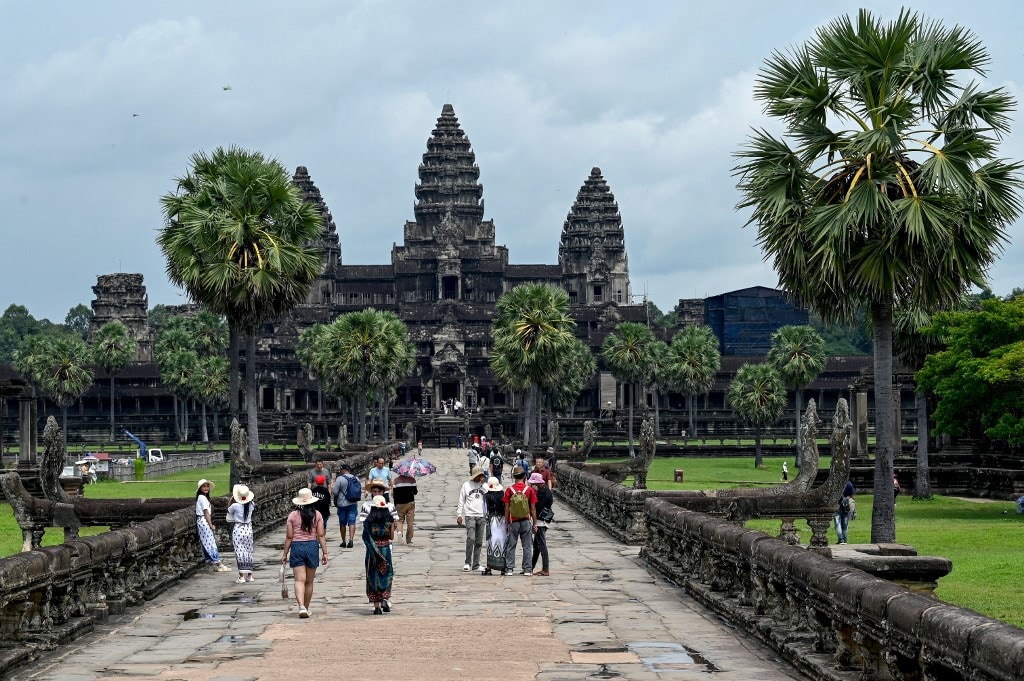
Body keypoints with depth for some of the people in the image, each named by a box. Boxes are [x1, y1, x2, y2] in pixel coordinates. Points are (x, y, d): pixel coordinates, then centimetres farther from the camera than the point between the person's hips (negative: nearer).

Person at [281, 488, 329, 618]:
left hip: (297, 547, -1)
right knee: (309, 581, 13)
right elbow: (321, 535, -2)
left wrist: (285, 554, 6)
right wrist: (325, 553, 2)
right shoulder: (317, 515, 0)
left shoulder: (293, 515, -3)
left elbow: (289, 537, -2)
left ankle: (302, 606, -23)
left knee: (299, 580, -5)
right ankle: (306, 608, 22)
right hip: (312, 546, 1)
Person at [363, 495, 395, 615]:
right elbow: (391, 537, 0)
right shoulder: (389, 520, -5)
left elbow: (365, 537, -9)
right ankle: (385, 598, 1)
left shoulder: (369, 520, -9)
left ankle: (377, 606, 4)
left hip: (372, 550, -1)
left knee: (373, 577, 6)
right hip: (385, 549, 1)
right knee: (386, 576, 17)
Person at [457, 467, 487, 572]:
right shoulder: (466, 485, 6)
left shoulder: (484, 486, 13)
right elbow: (461, 501, 6)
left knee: (479, 542, 3)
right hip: (470, 515, -3)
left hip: (482, 516, 3)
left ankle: (476, 565, 8)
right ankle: (467, 563, -7)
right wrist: (459, 515, 1)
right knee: (471, 539, -16)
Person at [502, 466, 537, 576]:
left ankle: (509, 569, 6)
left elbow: (507, 508, -3)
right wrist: (535, 523, 5)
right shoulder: (529, 489, -3)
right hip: (526, 521, 0)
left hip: (513, 522, 0)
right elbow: (533, 508, -1)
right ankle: (527, 569, 5)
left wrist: (507, 522, 4)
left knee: (511, 546, 7)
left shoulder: (509, 489, -3)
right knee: (527, 546, 6)